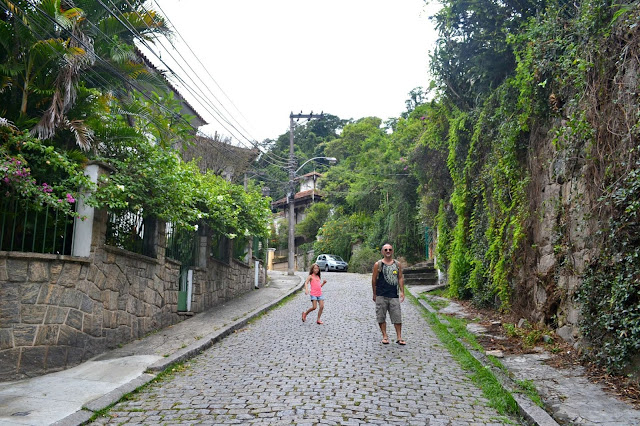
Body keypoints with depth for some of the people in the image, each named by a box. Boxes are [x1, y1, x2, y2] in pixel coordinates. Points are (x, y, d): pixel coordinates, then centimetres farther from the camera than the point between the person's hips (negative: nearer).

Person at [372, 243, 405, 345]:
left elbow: (400, 278, 11)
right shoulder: (378, 264, 0)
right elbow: (374, 279, 3)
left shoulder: (397, 264, 8)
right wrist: (374, 294, 4)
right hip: (381, 295, -2)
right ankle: (385, 336, 15)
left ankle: (399, 337, 10)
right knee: (381, 317, 3)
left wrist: (402, 292, 3)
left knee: (397, 316, 1)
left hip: (394, 295, 2)